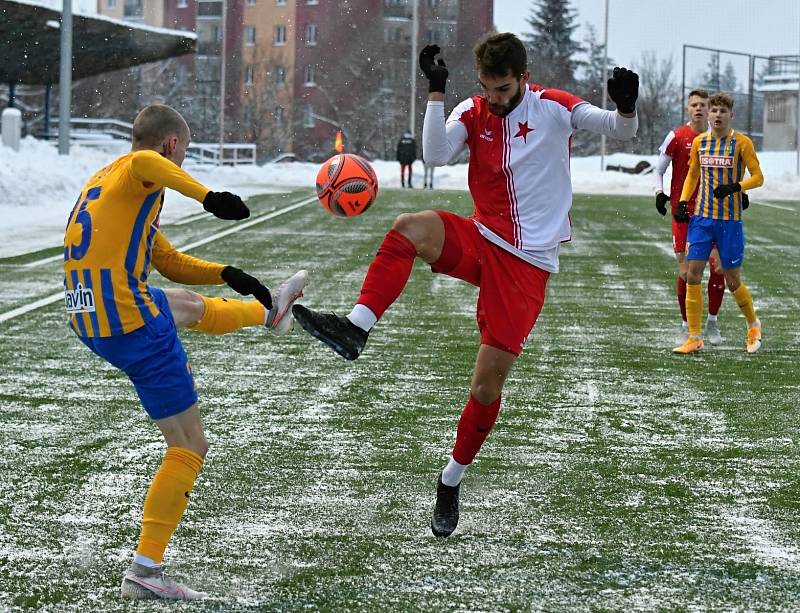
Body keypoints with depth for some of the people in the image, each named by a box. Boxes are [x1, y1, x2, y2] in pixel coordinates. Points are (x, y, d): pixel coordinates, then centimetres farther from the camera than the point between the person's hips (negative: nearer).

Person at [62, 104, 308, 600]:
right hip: (133, 324, -10)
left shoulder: (104, 178, 22)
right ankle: (145, 570, 3)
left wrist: (226, 275, 18)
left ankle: (269, 310, 65)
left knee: (189, 305, 37)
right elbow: (146, 162, -37)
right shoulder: (139, 170, -6)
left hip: (90, 324, 10)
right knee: (190, 446, 0)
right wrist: (208, 197, -42)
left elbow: (170, 261, 27)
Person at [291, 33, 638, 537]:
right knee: (410, 228, -31)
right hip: (481, 240, 3)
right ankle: (355, 330, -36)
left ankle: (452, 480, 18)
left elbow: (622, 131, -3)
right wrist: (436, 92, -25)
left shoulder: (555, 107, -4)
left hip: (528, 262, -2)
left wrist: (626, 107, -26)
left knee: (487, 385, -3)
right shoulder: (472, 113, 1)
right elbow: (436, 155, -15)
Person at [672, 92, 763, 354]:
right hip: (702, 217, 3)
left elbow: (758, 177, -4)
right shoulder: (699, 142, 7)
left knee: (733, 282, 2)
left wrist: (735, 187, -21)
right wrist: (683, 201, 6)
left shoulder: (741, 143, -5)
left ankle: (753, 325, 28)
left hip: (730, 219, -3)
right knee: (692, 276, -6)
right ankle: (695, 338, 1)